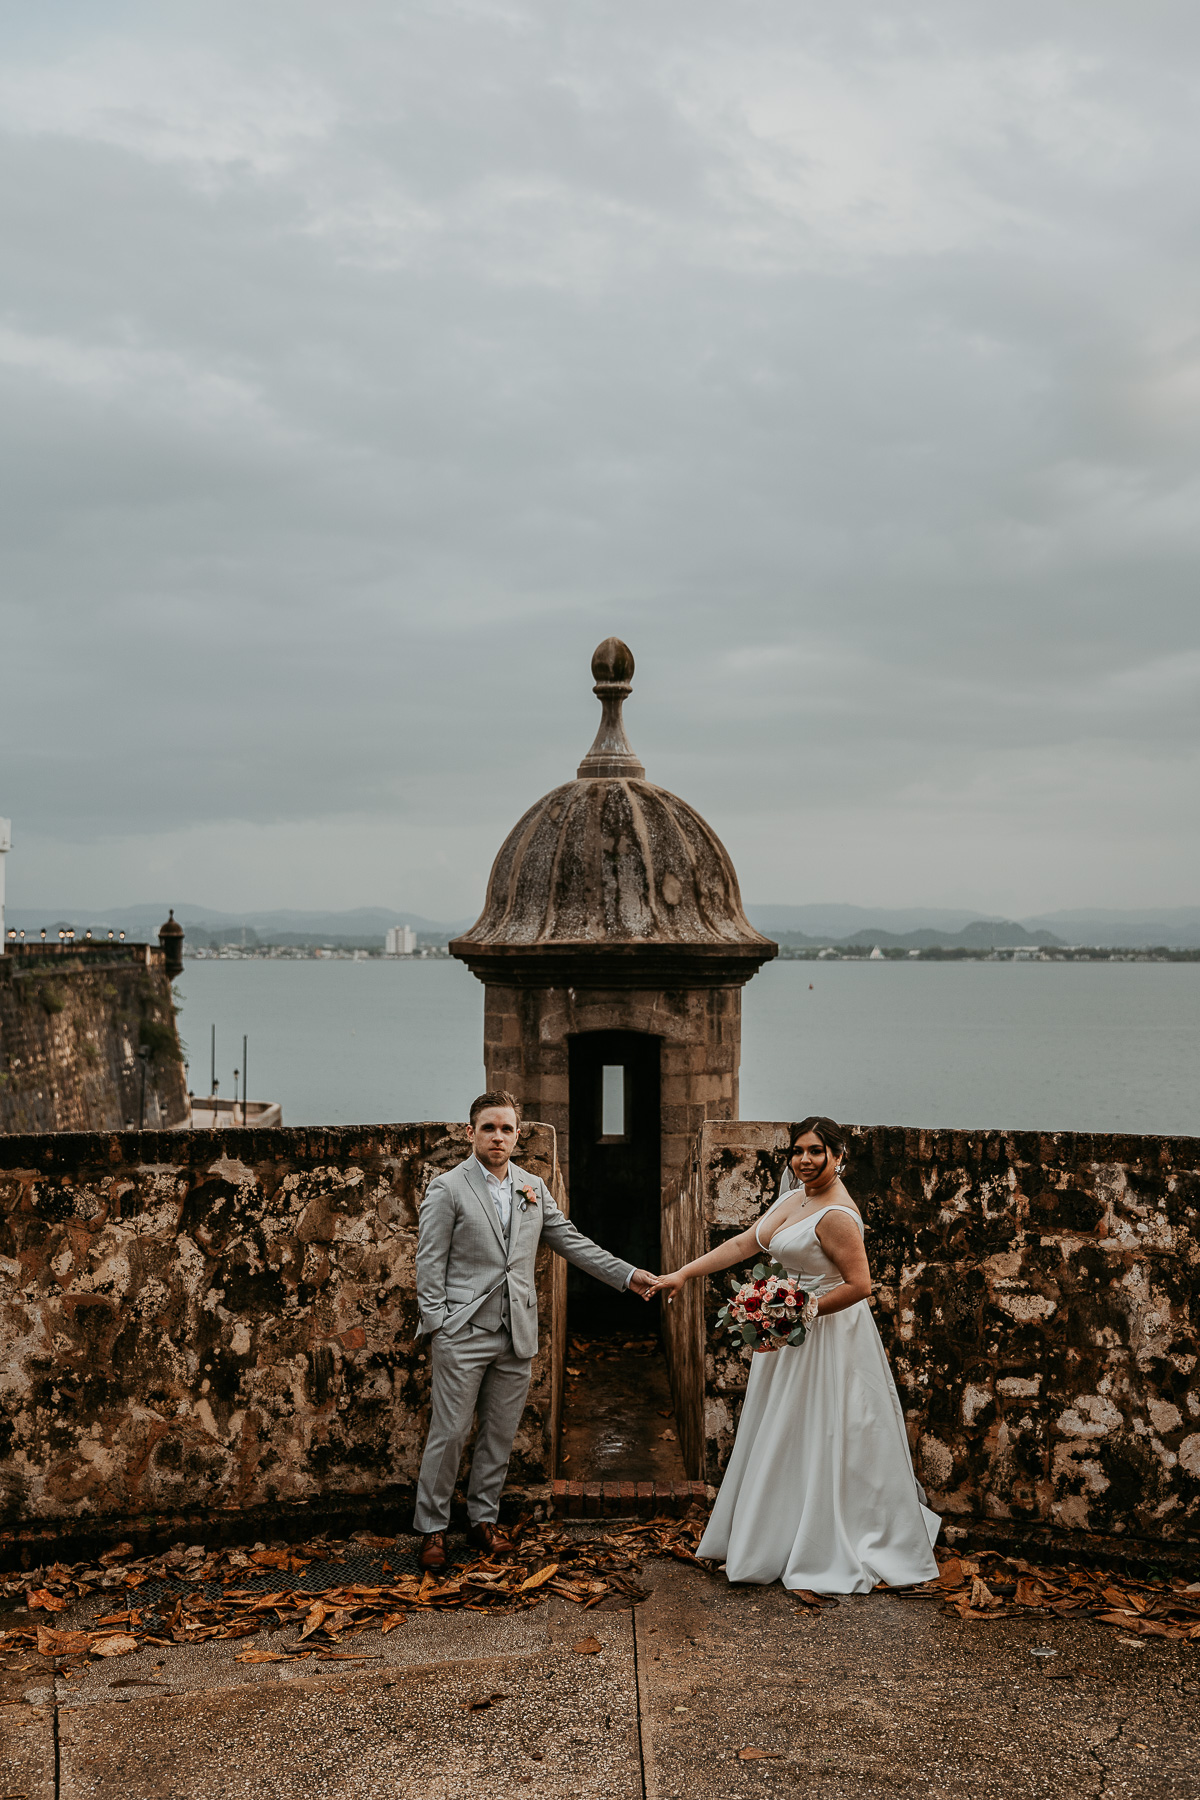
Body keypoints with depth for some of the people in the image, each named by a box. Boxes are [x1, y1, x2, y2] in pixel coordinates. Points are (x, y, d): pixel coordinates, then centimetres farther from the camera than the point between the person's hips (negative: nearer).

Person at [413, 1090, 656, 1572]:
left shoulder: (533, 1187, 12)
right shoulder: (447, 1189, -4)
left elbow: (569, 1240, 16)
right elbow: (430, 1262, -5)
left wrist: (626, 1274, 10)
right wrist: (436, 1326, -10)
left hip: (516, 1334, 5)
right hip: (463, 1333, -5)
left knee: (501, 1433, 11)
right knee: (450, 1433, -1)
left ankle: (484, 1519, 25)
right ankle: (432, 1529, 12)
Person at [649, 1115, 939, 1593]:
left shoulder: (836, 1216, -21)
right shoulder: (794, 1198, 7)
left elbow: (858, 1285, -24)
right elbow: (743, 1244, 8)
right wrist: (683, 1274, 4)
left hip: (824, 1338, -9)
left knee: (818, 1442, -1)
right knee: (778, 1443, 16)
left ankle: (833, 1556, 13)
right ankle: (773, 1544, 28)